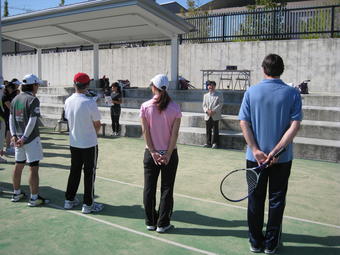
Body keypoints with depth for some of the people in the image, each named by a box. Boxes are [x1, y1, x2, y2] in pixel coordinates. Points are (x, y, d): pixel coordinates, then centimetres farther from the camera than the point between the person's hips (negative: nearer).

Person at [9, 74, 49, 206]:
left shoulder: (15, 99, 9)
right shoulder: (33, 100, -13)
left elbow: (11, 119, 7)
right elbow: (32, 121, -19)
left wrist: (14, 135, 3)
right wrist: (24, 138, -15)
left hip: (18, 138, 8)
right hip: (31, 138, -8)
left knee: (18, 165, 18)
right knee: (34, 168, -2)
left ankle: (16, 193, 30)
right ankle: (34, 198, 4)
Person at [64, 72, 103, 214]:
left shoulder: (68, 101, -2)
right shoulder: (90, 102, -19)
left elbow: (69, 120, 9)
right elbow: (97, 125, -11)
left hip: (74, 143, 6)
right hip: (89, 144, -5)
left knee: (74, 171, 18)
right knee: (89, 173, 5)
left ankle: (69, 200, 27)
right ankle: (88, 204, 12)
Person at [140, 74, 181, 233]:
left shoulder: (145, 106, -5)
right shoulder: (175, 108, -6)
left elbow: (145, 131, -7)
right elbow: (175, 133, -9)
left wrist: (153, 152, -5)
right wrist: (168, 154, -7)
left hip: (151, 153, 1)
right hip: (169, 153, 0)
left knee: (149, 189, 13)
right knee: (167, 189, 9)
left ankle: (150, 222, 22)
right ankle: (162, 224, 15)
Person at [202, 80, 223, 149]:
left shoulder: (219, 95, 5)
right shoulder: (205, 95, 17)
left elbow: (220, 104, -6)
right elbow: (204, 105, 10)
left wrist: (213, 111, -17)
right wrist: (207, 110, -11)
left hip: (215, 116, -3)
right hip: (207, 116, 4)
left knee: (215, 130, -2)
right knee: (208, 130, 5)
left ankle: (215, 143, 5)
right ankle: (208, 143, 12)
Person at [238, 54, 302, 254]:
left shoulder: (251, 92, -3)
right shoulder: (292, 93, -4)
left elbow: (244, 123, -9)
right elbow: (295, 125, -12)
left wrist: (256, 150, -12)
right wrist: (276, 151, -15)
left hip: (255, 156, 1)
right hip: (282, 158, 0)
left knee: (255, 200, 12)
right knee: (277, 200, 11)